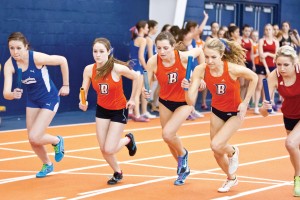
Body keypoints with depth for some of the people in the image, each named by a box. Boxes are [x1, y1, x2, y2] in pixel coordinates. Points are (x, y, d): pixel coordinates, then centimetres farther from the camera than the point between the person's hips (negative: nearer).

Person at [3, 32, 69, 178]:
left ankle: (57, 141, 17)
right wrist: (12, 94, -49)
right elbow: (6, 93, -26)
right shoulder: (9, 65, -18)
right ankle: (47, 165, 37)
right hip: (32, 100, 5)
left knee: (34, 137, -14)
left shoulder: (37, 57, -29)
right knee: (32, 140, 10)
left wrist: (66, 85, -8)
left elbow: (62, 60, -15)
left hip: (49, 99, -5)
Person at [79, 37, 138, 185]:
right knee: (103, 149, 3)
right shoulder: (89, 69, -15)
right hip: (102, 110, 4)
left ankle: (128, 139, 23)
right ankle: (117, 173, 31)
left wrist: (132, 99, -3)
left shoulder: (118, 68, -25)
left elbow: (135, 78, -8)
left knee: (109, 150, -10)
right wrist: (82, 102, -32)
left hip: (119, 110, -4)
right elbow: (83, 91, -10)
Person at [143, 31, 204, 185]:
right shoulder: (153, 62, -22)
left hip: (184, 101, -3)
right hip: (165, 102, 3)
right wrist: (145, 92, -43)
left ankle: (183, 154, 13)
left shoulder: (184, 57, -26)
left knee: (167, 134, -22)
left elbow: (199, 51, -5)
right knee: (169, 138, 15)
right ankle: (183, 169, 41)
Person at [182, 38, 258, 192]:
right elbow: (191, 101, -24)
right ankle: (231, 179, 42)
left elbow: (254, 78, -10)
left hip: (235, 113, -4)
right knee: (217, 153, 13)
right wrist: (187, 88, -44)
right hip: (217, 111, 4)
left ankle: (233, 152, 15)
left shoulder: (233, 69, -31)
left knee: (216, 145, -22)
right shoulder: (200, 70, -23)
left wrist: (245, 103, -12)